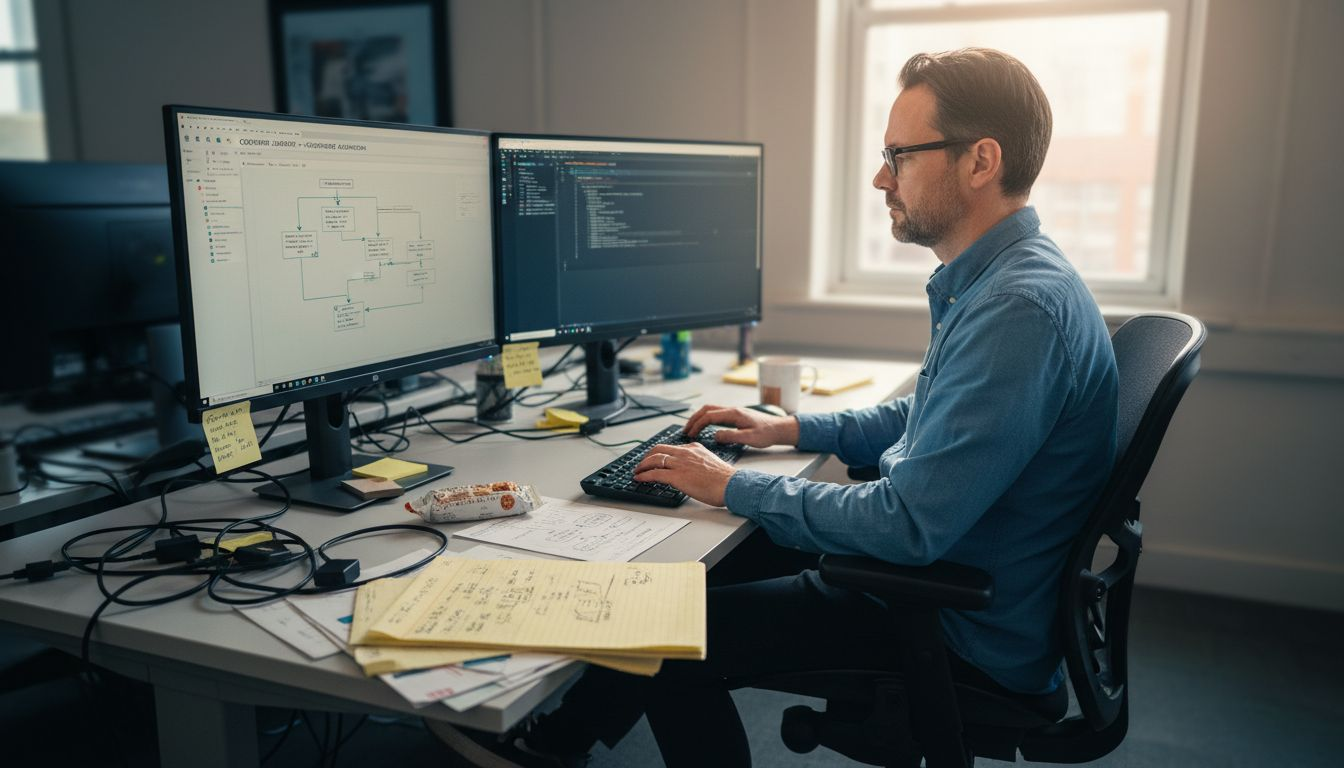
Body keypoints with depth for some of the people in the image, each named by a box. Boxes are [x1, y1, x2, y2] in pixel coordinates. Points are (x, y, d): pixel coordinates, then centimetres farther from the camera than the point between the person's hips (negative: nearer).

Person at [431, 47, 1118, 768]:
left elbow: (909, 527, -31)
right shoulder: (989, 281, 6)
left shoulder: (1020, 309, -28)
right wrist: (791, 428, 12)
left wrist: (735, 486, -19)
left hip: (968, 630, -10)